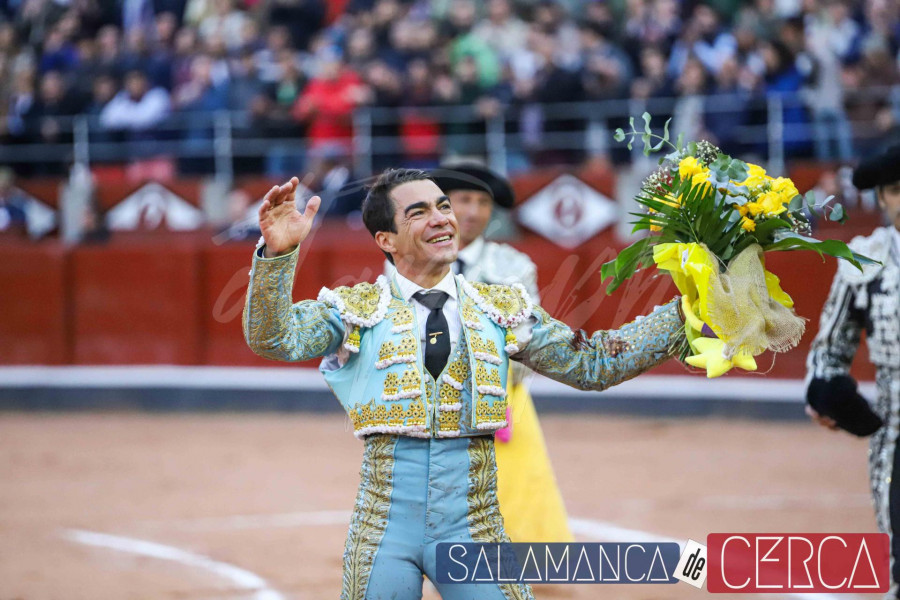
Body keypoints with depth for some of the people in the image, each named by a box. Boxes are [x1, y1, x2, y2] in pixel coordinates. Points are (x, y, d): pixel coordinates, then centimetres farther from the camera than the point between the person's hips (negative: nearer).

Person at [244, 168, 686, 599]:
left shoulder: (503, 309, 10)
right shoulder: (358, 309, 3)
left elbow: (594, 364, 10)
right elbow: (274, 338, -11)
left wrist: (680, 312, 1)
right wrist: (278, 254, -28)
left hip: (474, 527, 1)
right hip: (385, 530, -1)